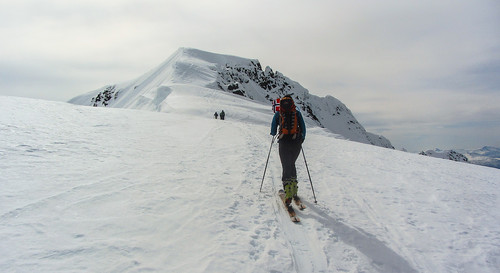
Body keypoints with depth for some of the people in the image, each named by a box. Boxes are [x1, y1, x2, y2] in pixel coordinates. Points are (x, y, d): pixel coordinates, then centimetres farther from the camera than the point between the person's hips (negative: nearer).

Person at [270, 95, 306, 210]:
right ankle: (293, 190, 14)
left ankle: (288, 195, 0)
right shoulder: (297, 113, 5)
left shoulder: (278, 114, 3)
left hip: (284, 143, -1)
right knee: (291, 165, 13)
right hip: (296, 143, 1)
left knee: (286, 167, 3)